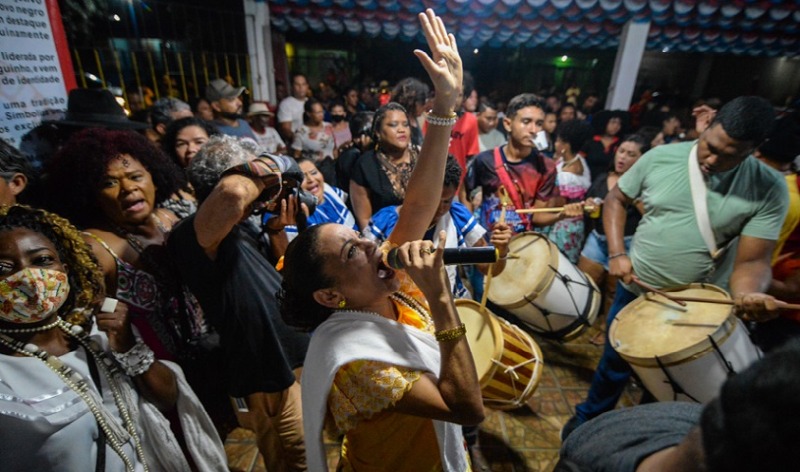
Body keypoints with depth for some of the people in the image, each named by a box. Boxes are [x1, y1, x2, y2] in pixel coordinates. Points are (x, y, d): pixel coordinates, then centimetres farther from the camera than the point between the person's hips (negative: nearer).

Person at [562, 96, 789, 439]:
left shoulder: (770, 190, -12)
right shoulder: (661, 157, -10)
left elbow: (752, 261, -13)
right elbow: (616, 199, 1)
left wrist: (748, 293, -36)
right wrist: (617, 253, -10)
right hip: (636, 290, 2)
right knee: (615, 363, 20)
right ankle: (588, 419, 46)